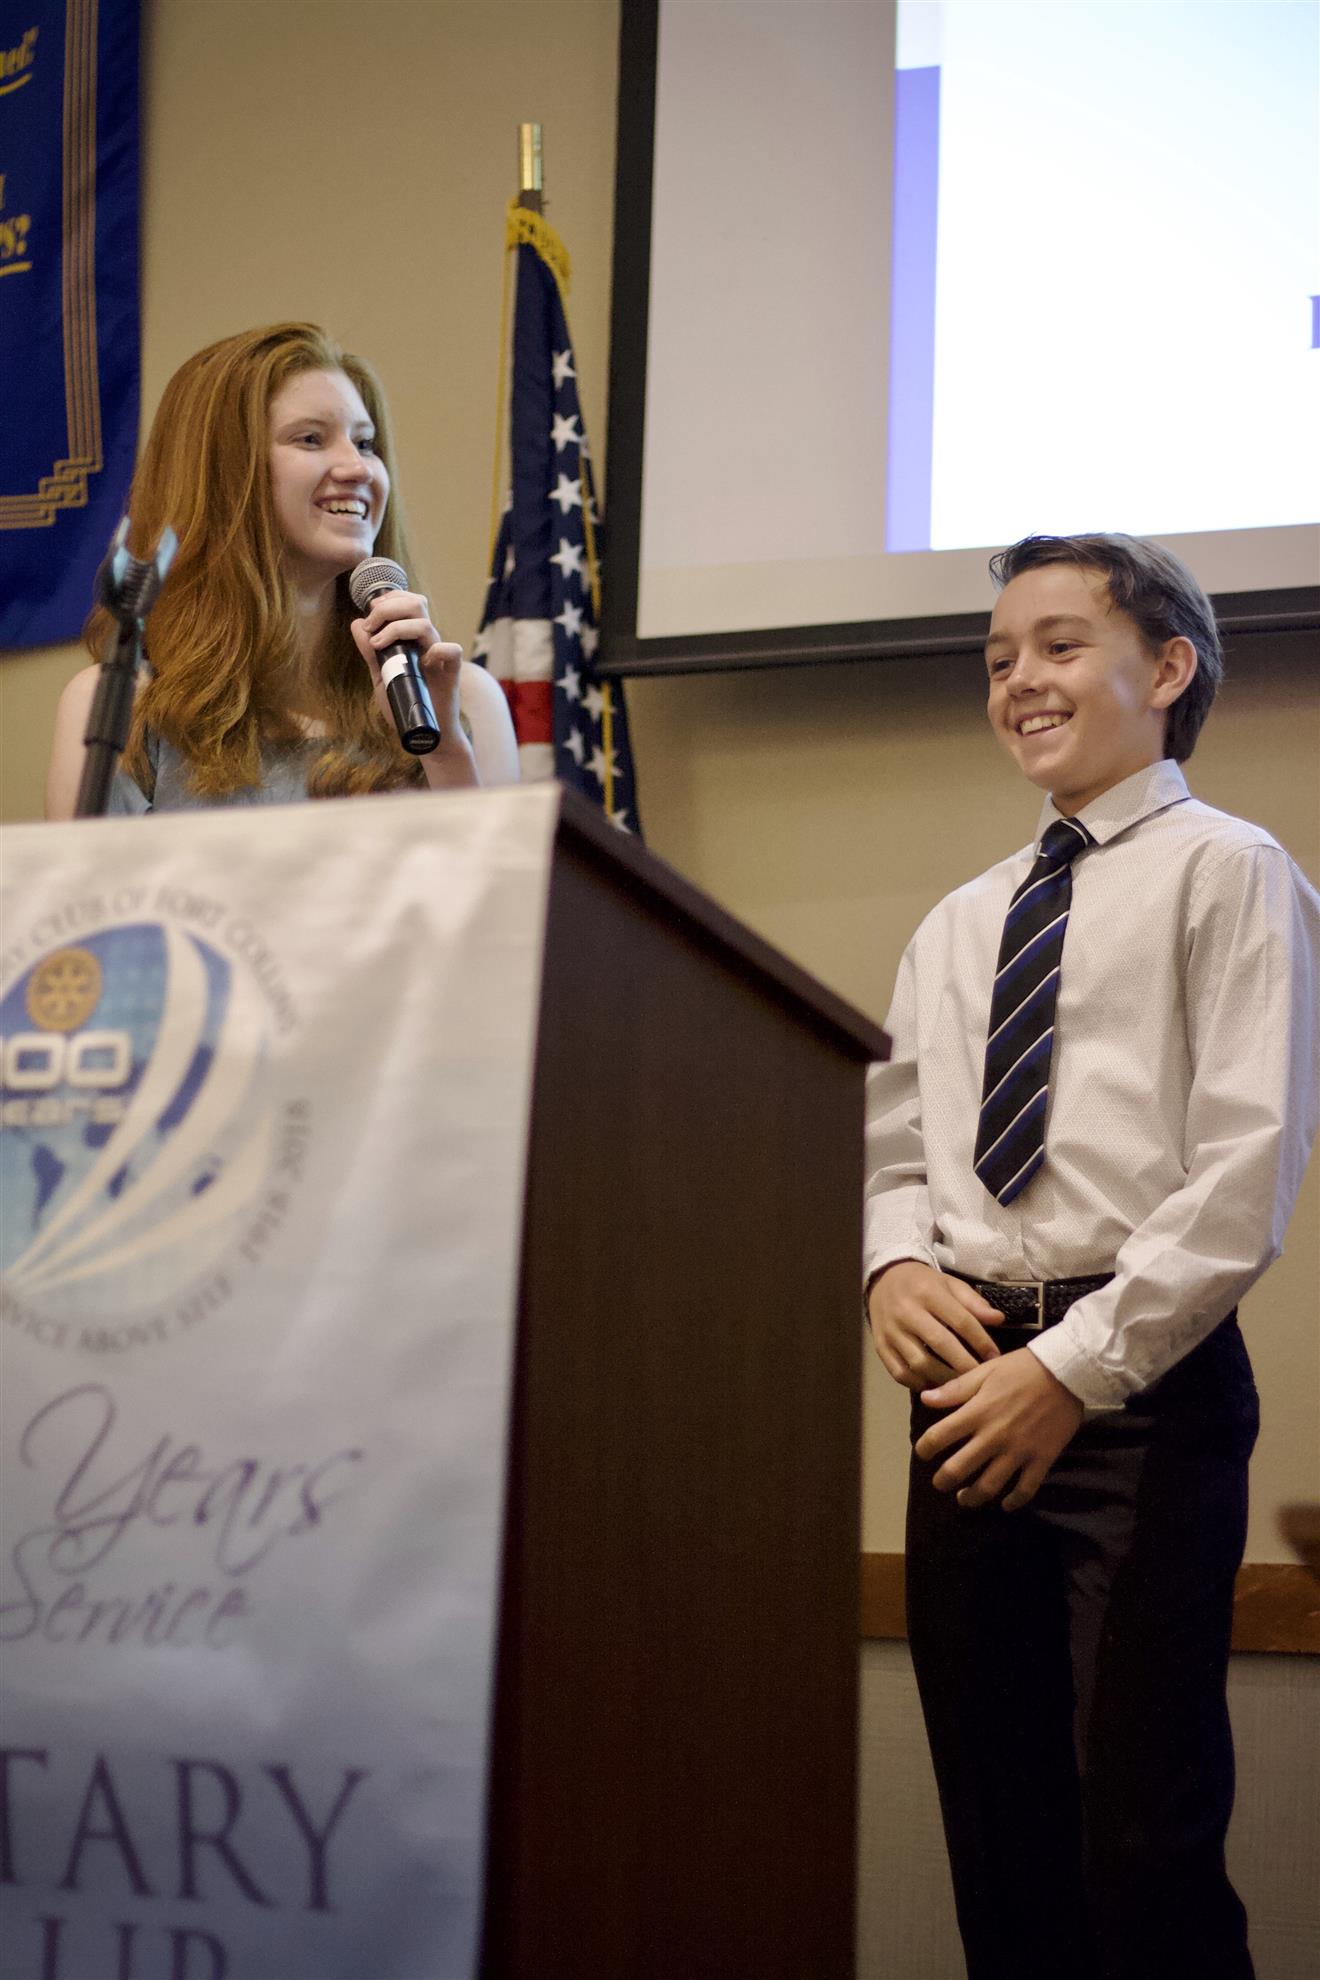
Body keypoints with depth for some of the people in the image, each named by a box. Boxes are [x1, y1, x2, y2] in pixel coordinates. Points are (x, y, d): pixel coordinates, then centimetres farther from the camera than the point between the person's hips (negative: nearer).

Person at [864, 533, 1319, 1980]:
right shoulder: (958, 926, 20)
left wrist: (1074, 1368, -15)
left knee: (1148, 1844, -9)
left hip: (1143, 1384, -6)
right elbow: (891, 1143, 20)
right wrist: (895, 1266, -3)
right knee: (999, 1840, 9)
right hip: (971, 1383, 6)